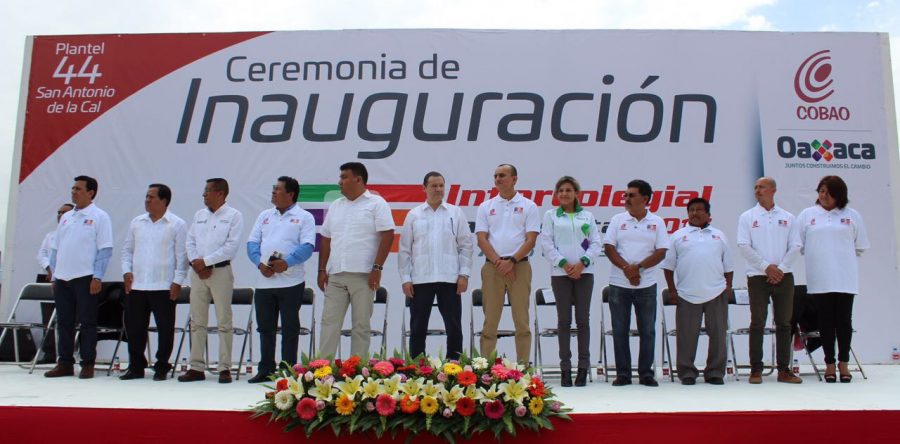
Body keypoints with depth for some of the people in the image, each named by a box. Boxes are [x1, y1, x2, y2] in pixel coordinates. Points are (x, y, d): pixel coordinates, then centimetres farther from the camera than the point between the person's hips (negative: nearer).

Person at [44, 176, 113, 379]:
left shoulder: (99, 217, -3)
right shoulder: (66, 217, 16)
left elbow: (105, 249, -8)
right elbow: (55, 248, 18)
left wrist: (97, 277, -14)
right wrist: (54, 276, 12)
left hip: (86, 278, -6)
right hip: (62, 278, 6)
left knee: (87, 323, 0)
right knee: (64, 322, 9)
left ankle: (88, 364, 7)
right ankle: (65, 363, 18)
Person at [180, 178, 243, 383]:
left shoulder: (233, 216, -2)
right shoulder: (199, 215, 16)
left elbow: (231, 246, -12)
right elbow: (190, 241, 12)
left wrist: (206, 261, -14)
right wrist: (195, 262, -5)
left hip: (221, 272, -6)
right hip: (197, 272, 6)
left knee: (224, 322, -2)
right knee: (197, 322, 7)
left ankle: (225, 368, 3)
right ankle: (197, 368, 13)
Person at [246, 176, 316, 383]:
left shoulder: (304, 217, 2)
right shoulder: (264, 216, 17)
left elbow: (307, 247, -9)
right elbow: (252, 242, 11)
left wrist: (287, 262, -24)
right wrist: (259, 263, -8)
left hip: (291, 281, -5)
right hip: (264, 281, 5)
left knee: (289, 328, 2)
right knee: (265, 327, 10)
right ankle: (265, 370, 21)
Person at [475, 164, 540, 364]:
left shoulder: (528, 206, 6)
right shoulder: (486, 207, 12)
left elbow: (531, 240, -2)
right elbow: (482, 239, 3)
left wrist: (512, 261, -13)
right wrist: (498, 262, -10)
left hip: (519, 266, -2)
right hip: (492, 266, 2)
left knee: (521, 321, 0)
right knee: (490, 320, 3)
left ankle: (523, 366, 6)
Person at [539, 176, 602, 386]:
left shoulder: (587, 216, 11)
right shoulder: (551, 215, 8)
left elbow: (596, 244, 7)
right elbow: (546, 244, 1)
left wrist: (582, 262, -8)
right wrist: (564, 264, -9)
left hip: (584, 272, 1)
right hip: (560, 272, -1)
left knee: (583, 319, 0)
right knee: (564, 320, 0)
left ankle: (583, 367, 6)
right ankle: (565, 367, 5)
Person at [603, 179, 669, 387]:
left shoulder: (657, 222, 4)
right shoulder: (618, 220, 6)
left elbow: (661, 251, -3)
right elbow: (608, 247, -1)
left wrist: (638, 267, -15)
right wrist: (626, 268, -14)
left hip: (646, 285, 0)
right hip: (619, 284, 0)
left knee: (647, 330, 4)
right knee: (620, 330, 3)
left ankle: (646, 373, 14)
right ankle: (623, 373, 11)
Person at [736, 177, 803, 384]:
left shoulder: (787, 218, 10)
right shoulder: (747, 217, 5)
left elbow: (795, 247, 4)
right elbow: (743, 246, -4)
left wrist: (780, 268, -9)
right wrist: (766, 267, -11)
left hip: (784, 276, 2)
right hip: (758, 277, -2)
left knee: (784, 323, 5)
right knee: (757, 323, -2)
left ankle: (784, 369, 11)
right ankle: (756, 369, 3)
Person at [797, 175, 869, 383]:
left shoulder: (852, 216, 8)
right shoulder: (807, 215, 7)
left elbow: (860, 247, 12)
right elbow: (799, 245, 9)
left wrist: (843, 257, 7)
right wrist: (815, 257, 4)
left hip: (845, 278, 0)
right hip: (820, 279, 0)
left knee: (844, 320, 3)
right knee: (826, 321, 4)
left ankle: (843, 362, 14)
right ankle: (829, 363, 11)